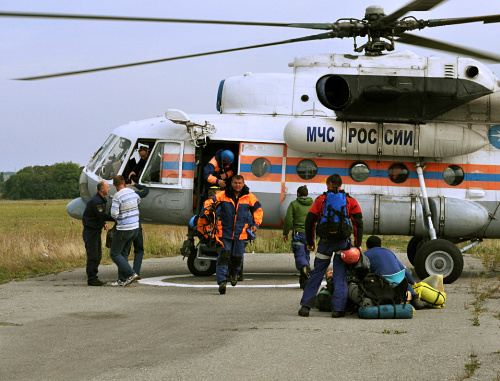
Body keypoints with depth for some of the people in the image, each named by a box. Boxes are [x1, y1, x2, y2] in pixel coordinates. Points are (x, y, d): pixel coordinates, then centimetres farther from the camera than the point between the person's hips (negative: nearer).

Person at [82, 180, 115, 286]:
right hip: (90, 231, -10)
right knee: (92, 256, -7)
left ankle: (94, 277, 17)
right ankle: (91, 279, -3)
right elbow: (102, 215, -23)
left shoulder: (101, 199, 12)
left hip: (97, 232, 10)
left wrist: (104, 223, 7)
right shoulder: (95, 201, -20)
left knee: (98, 256, 11)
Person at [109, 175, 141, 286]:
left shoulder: (117, 196, -18)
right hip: (135, 227, 8)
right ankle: (122, 279, 12)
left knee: (115, 254, 1)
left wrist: (116, 218, 0)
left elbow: (114, 214, -22)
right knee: (124, 253, 14)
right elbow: (138, 200, 28)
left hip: (124, 229, -8)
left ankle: (131, 274, -11)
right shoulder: (133, 192, 5)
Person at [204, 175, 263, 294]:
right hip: (225, 232, -2)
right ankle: (222, 281, -15)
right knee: (223, 256, -12)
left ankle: (234, 273, 43)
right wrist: (208, 207, -24)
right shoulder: (223, 195, -1)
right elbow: (210, 201, 0)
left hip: (241, 233, 2)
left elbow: (258, 209, 15)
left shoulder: (249, 197, 3)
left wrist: (256, 224, 5)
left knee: (237, 257, 11)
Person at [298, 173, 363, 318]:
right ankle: (338, 308, -3)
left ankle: (305, 306, 5)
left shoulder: (321, 199, 7)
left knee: (316, 274, 9)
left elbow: (309, 221, 2)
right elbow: (359, 223, 1)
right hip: (343, 243, 0)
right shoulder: (350, 200, 8)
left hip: (325, 242, 0)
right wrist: (358, 244, 2)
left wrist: (310, 242, 11)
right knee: (340, 276, 4)